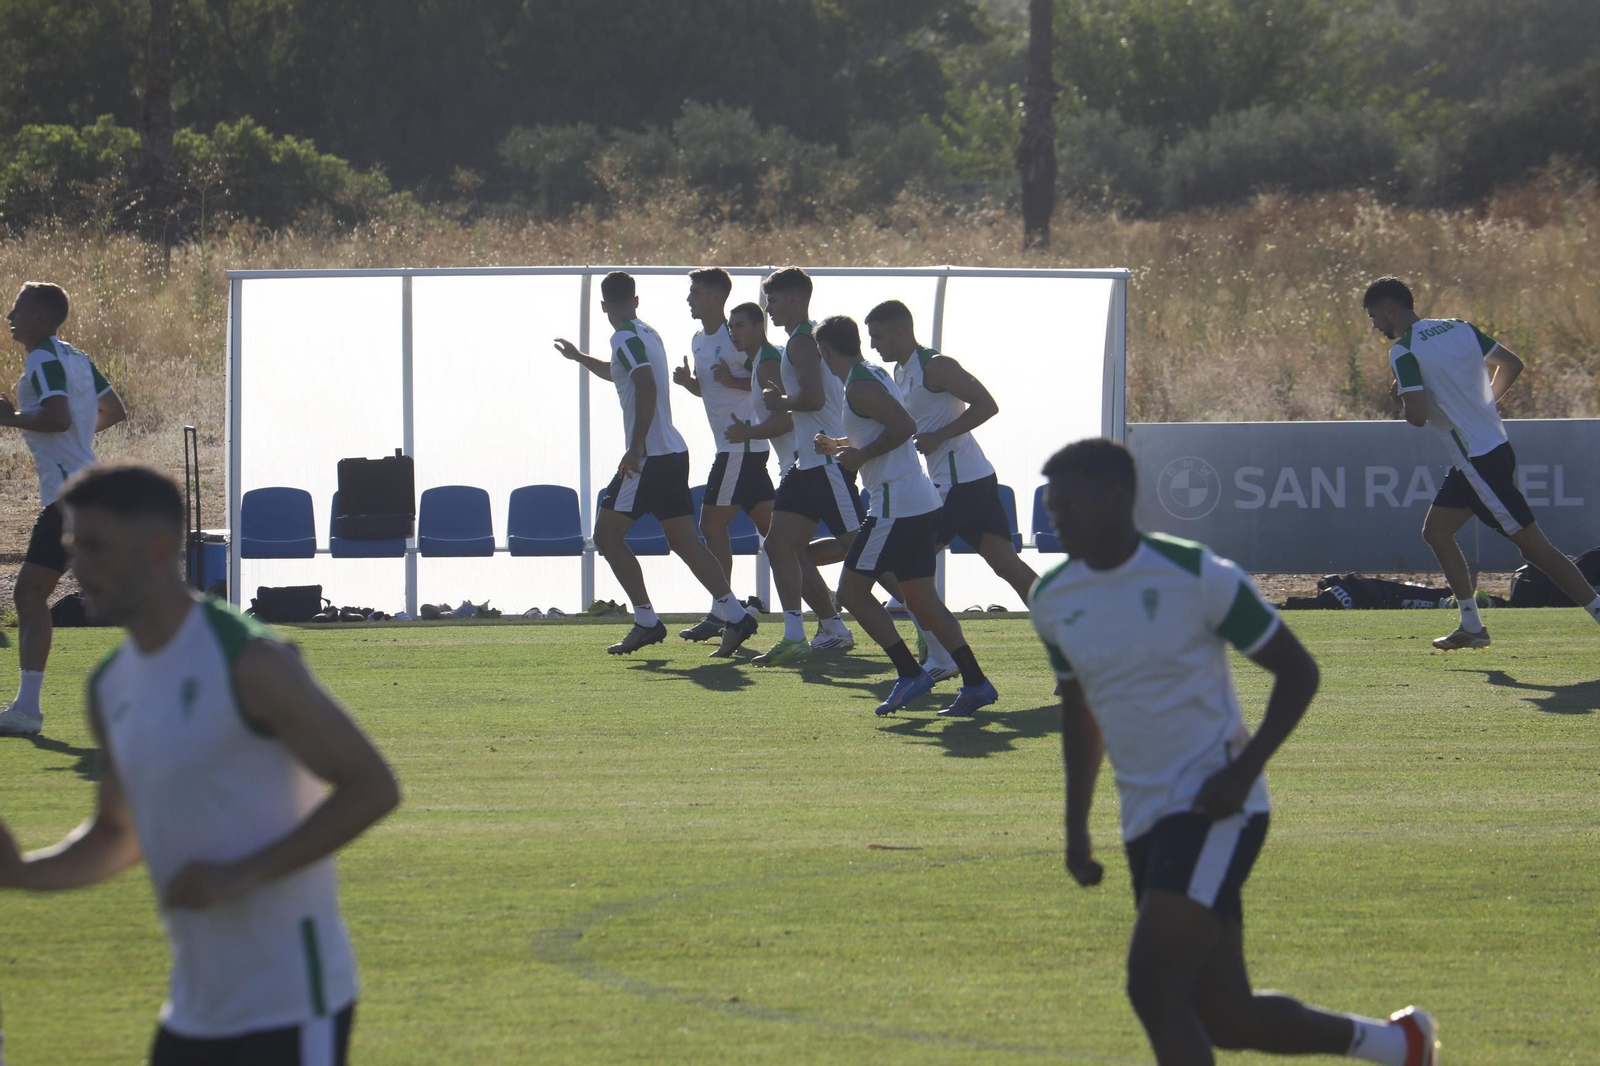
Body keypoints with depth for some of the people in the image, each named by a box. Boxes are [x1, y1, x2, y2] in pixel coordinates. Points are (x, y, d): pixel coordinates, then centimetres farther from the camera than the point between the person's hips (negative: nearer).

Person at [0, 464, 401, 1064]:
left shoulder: (248, 663, -14)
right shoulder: (110, 688, 11)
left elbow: (372, 787, -15)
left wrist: (244, 875, -21)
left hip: (290, 1008, -8)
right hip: (196, 1009, 8)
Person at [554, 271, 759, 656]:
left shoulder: (626, 338, -10)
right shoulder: (648, 335, 18)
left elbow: (646, 385, -26)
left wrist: (636, 447, -27)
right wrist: (579, 357, 53)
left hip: (649, 456, -9)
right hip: (674, 451, 9)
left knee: (608, 535, -2)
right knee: (683, 540, 8)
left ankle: (645, 621, -5)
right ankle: (735, 615, -1)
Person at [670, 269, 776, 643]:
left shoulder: (736, 337, -14)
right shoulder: (699, 341, 14)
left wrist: (734, 380, -24)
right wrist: (688, 381, 6)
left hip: (742, 444, -10)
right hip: (731, 444, 10)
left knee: (712, 523, -8)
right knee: (770, 525, 10)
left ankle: (721, 614, -5)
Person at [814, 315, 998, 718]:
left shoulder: (859, 385, -12)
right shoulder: (875, 374, 17)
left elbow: (904, 426, -24)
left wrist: (861, 455, -14)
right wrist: (841, 446, 34)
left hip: (896, 503, -10)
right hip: (922, 500, 10)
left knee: (852, 590, -2)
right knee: (920, 598, 10)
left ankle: (910, 673, -5)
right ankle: (975, 682, 4)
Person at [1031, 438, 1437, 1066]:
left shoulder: (1196, 576, -13)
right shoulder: (1053, 601, 6)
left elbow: (1297, 672, -5)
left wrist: (1242, 773, -16)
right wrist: (1076, 825, 14)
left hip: (1214, 809, -7)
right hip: (1145, 821, 7)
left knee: (1154, 989, -20)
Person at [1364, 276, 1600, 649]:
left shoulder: (1403, 352, -14)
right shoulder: (1459, 327, 9)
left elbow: (1417, 416, -22)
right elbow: (1511, 364, 13)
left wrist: (1400, 396, -1)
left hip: (1478, 459, -9)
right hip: (1492, 446, 9)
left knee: (1534, 546, -7)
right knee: (1436, 531, 15)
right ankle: (1471, 626, 16)